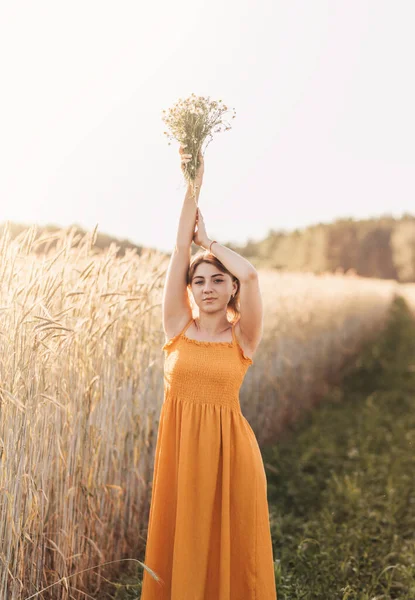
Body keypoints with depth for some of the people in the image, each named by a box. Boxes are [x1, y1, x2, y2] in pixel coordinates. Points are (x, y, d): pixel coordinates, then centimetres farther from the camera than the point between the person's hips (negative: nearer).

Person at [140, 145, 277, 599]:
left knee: (229, 553, 9)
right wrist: (192, 187, -10)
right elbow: (179, 253, -6)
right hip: (180, 446, 2)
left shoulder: (242, 337, -3)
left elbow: (250, 275, -20)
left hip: (228, 450, -1)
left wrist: (207, 240, -5)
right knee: (179, 549, 12)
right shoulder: (178, 328, 1)